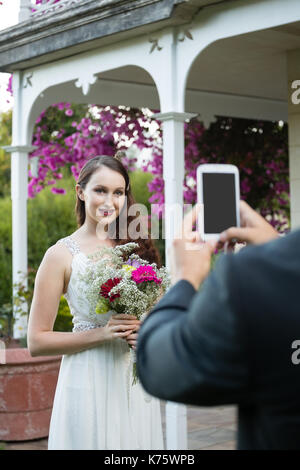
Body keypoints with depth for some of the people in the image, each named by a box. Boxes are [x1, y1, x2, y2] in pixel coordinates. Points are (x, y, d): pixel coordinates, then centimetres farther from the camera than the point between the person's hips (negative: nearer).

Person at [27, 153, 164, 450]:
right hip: (90, 380, -4)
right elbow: (37, 342, -7)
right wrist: (102, 334, -17)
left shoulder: (136, 247, 7)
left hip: (136, 381, 4)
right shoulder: (62, 254, -5)